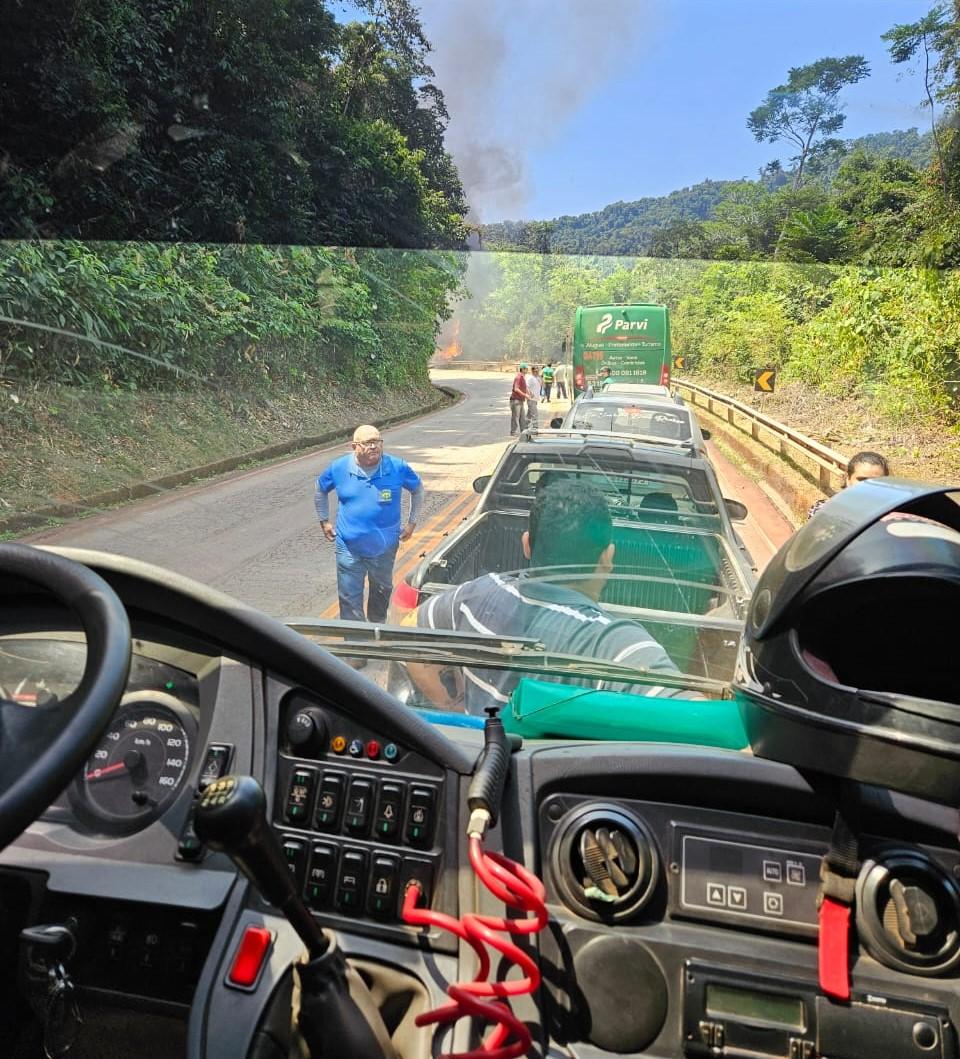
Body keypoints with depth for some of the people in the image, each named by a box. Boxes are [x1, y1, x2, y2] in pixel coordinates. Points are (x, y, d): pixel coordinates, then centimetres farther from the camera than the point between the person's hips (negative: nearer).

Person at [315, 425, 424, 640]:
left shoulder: (397, 468, -12)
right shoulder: (339, 468, -9)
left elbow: (418, 489, 6)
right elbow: (321, 490, 11)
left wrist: (412, 522, 4)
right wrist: (324, 520, 9)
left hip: (385, 548, 1)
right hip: (349, 549, -1)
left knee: (382, 590, 23)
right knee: (350, 600, 1)